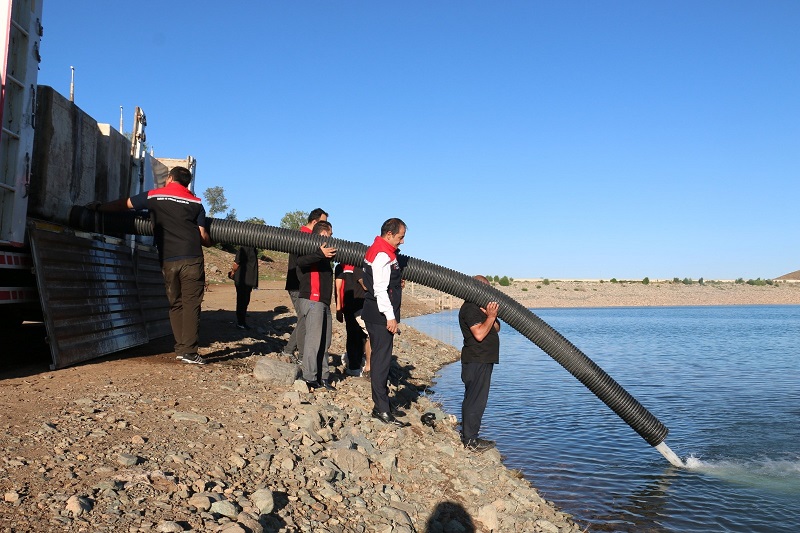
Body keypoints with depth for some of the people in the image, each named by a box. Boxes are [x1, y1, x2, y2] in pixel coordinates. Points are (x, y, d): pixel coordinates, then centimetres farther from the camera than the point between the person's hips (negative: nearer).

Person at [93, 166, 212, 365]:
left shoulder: (154, 196, 10)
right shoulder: (196, 203, 8)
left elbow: (123, 204, 20)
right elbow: (203, 236, 3)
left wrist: (98, 207, 34)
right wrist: (210, 242, 25)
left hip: (168, 260, 2)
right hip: (192, 259, -1)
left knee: (175, 304, 11)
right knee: (191, 304, -2)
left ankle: (180, 348, 12)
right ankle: (189, 350, -7)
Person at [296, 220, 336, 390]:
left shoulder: (325, 251, 20)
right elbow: (301, 261, -28)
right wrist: (320, 254, -38)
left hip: (323, 301, 10)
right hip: (312, 300, -10)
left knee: (324, 342, 10)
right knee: (313, 340, -10)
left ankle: (323, 377, 15)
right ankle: (310, 378, -5)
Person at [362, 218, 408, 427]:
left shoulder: (376, 251, 16)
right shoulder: (383, 256, -17)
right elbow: (380, 289, -23)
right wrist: (390, 317, -22)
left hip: (378, 315, 11)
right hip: (380, 316, -11)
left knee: (380, 359, 16)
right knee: (382, 360, -8)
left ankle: (380, 405, 25)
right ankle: (382, 410, -4)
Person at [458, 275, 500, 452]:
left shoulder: (480, 307, 19)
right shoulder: (470, 308, -14)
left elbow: (496, 328, 13)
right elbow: (479, 334, -23)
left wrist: (490, 316, -5)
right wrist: (491, 316, -19)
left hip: (483, 360, 11)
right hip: (476, 360, -11)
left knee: (474, 399, 15)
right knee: (475, 400, -8)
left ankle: (469, 436, 22)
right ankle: (470, 440, -3)